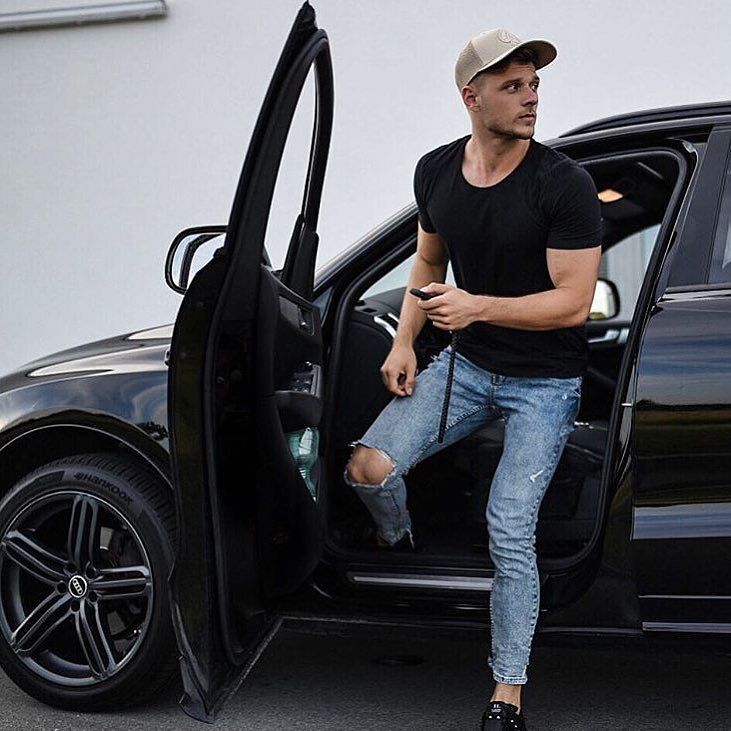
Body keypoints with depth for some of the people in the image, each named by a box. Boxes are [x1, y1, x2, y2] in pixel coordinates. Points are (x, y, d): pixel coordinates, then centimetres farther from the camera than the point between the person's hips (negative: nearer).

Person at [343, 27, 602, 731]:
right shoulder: (436, 171, -2)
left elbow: (573, 303, -19)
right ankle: (399, 545, 26)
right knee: (368, 468, -11)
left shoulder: (564, 183, -19)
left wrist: (478, 306, -28)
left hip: (545, 381, -4)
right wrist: (403, 343, 3)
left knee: (509, 529, -13)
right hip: (468, 362, 5)